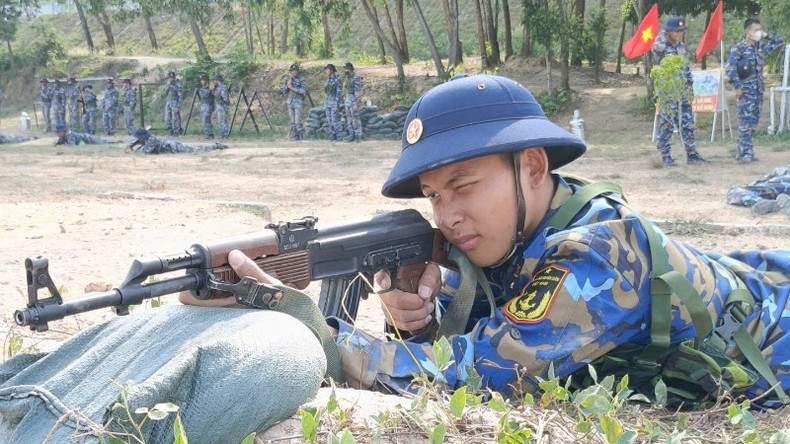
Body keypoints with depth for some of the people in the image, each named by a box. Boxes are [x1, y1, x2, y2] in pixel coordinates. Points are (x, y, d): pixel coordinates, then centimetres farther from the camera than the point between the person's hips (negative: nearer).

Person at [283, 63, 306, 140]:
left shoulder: (301, 79, -7)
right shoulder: (288, 79, 8)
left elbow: (304, 90, -18)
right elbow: (284, 91, 10)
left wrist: (292, 88, -18)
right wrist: (287, 85, -10)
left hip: (298, 102, -5)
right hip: (290, 102, 6)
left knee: (298, 121, -11)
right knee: (292, 121, 8)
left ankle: (300, 135, -2)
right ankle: (294, 134, 14)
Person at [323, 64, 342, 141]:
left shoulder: (337, 80, -10)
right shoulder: (328, 80, 12)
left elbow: (338, 93, -12)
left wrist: (336, 105, -17)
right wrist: (325, 87, -3)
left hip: (334, 101, -7)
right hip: (327, 101, 8)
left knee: (334, 120, -9)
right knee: (329, 120, 7)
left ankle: (338, 136, -3)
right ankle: (332, 135, 12)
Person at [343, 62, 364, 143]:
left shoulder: (356, 78, -15)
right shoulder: (348, 78, 12)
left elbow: (358, 92, -19)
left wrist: (356, 104, -22)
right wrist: (346, 101, 18)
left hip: (354, 100, -8)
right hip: (348, 100, 8)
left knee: (355, 119, -6)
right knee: (349, 119, 8)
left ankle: (358, 136, 0)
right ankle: (352, 136, 13)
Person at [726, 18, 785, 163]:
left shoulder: (761, 47, 11)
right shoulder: (738, 48, -9)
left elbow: (779, 41, 23)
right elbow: (730, 68, -15)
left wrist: (766, 35, 8)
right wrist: (737, 87, -19)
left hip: (759, 90, 7)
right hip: (746, 91, -7)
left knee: (753, 122, 9)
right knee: (746, 122, -8)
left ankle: (741, 151, 16)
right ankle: (745, 153, -6)